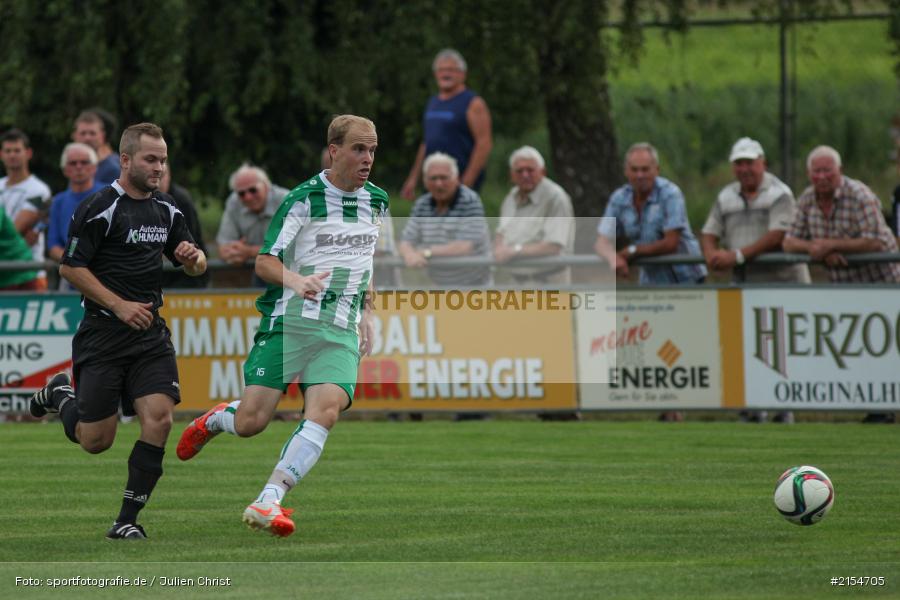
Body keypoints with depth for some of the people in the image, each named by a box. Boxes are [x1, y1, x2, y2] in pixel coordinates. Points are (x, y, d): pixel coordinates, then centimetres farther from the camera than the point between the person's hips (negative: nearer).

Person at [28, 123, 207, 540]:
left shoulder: (166, 210, 10)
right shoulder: (99, 209, -11)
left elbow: (196, 266, 20)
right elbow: (70, 267, -11)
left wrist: (194, 258, -5)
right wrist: (120, 305, -17)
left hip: (150, 333, 5)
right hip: (103, 334, -5)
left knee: (159, 419, -13)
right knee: (95, 440, -1)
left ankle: (127, 520, -3)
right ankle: (60, 395, 34)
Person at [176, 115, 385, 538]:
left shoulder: (377, 201, 12)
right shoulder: (305, 198, -5)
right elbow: (264, 262, -8)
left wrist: (367, 311, 23)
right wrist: (296, 280, -27)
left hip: (341, 331, 4)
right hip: (289, 322, -4)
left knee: (325, 411, -22)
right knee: (250, 423, -8)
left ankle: (268, 502, -23)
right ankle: (213, 419, 30)